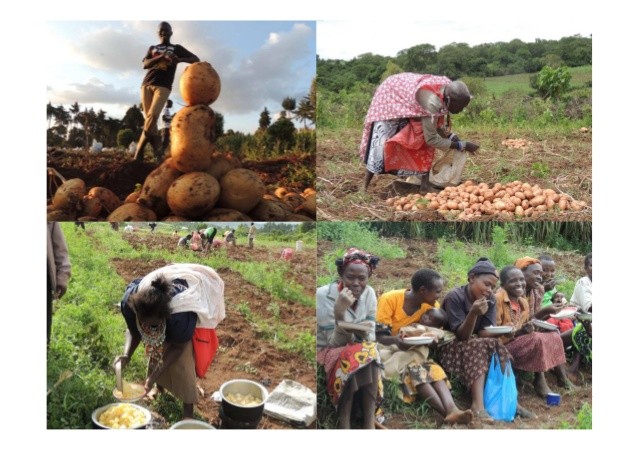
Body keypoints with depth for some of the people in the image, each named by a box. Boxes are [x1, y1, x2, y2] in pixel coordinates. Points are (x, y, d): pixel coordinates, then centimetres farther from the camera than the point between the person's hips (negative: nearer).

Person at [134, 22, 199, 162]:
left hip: (163, 86, -4)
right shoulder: (152, 48, 23)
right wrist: (160, 57, -12)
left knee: (153, 115, -19)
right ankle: (157, 148, -1)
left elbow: (196, 59, 8)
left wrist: (180, 60, -11)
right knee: (148, 117, -4)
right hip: (147, 84, 4)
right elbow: (145, 64, 6)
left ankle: (138, 154, -17)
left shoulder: (176, 48, 16)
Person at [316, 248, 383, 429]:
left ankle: (369, 423, -25)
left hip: (359, 349, 4)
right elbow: (335, 343, -19)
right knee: (360, 355, -32)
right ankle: (344, 425, -25)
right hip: (327, 352, -4)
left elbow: (371, 337, -5)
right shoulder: (324, 295, -19)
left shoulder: (369, 293, -6)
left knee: (369, 352, -30)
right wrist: (340, 313, -37)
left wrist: (363, 334, -30)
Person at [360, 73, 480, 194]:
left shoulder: (448, 89, -16)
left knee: (424, 137, -4)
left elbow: (436, 121, 1)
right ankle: (365, 188, 3)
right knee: (382, 141, -9)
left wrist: (450, 136, -11)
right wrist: (462, 145, -24)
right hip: (390, 96, -8)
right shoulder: (432, 102, -40)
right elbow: (432, 139, -31)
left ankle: (425, 184, -2)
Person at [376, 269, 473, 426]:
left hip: (412, 350, 6)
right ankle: (448, 413, -38)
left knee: (433, 369, -24)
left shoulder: (430, 305, -3)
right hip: (387, 349, -6)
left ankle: (452, 410, -41)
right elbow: (378, 335, -21)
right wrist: (396, 340, -41)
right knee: (414, 369, -32)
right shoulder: (389, 300, -21)